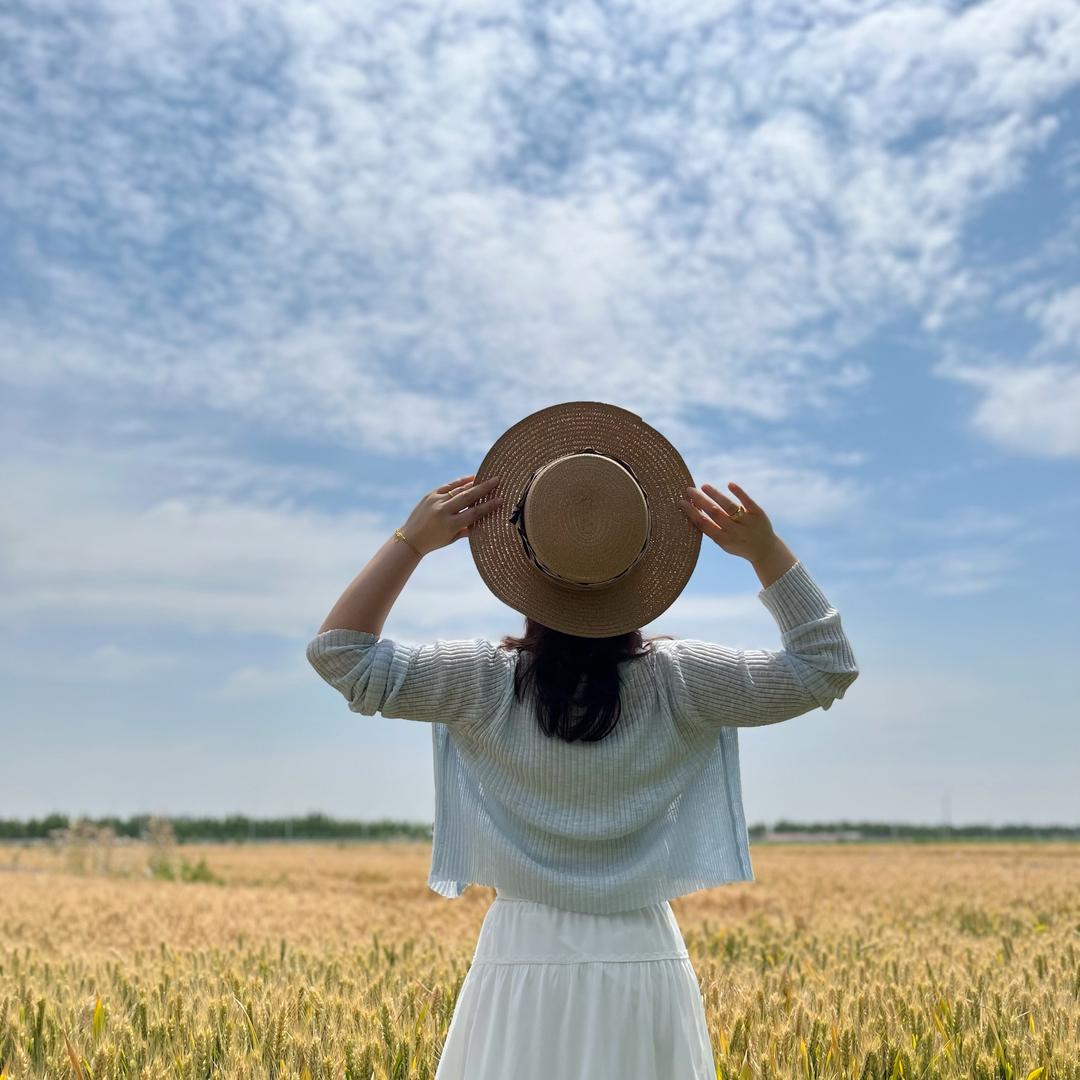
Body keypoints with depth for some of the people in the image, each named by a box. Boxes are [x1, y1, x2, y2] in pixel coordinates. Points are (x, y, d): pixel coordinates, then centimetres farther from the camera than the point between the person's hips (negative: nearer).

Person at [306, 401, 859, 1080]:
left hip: (527, 959, -1)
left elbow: (340, 653, -5)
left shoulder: (486, 683, -11)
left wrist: (412, 541, -6)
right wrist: (766, 549, -7)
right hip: (645, 959, 1)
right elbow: (827, 667, -1)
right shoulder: (679, 683, -10)